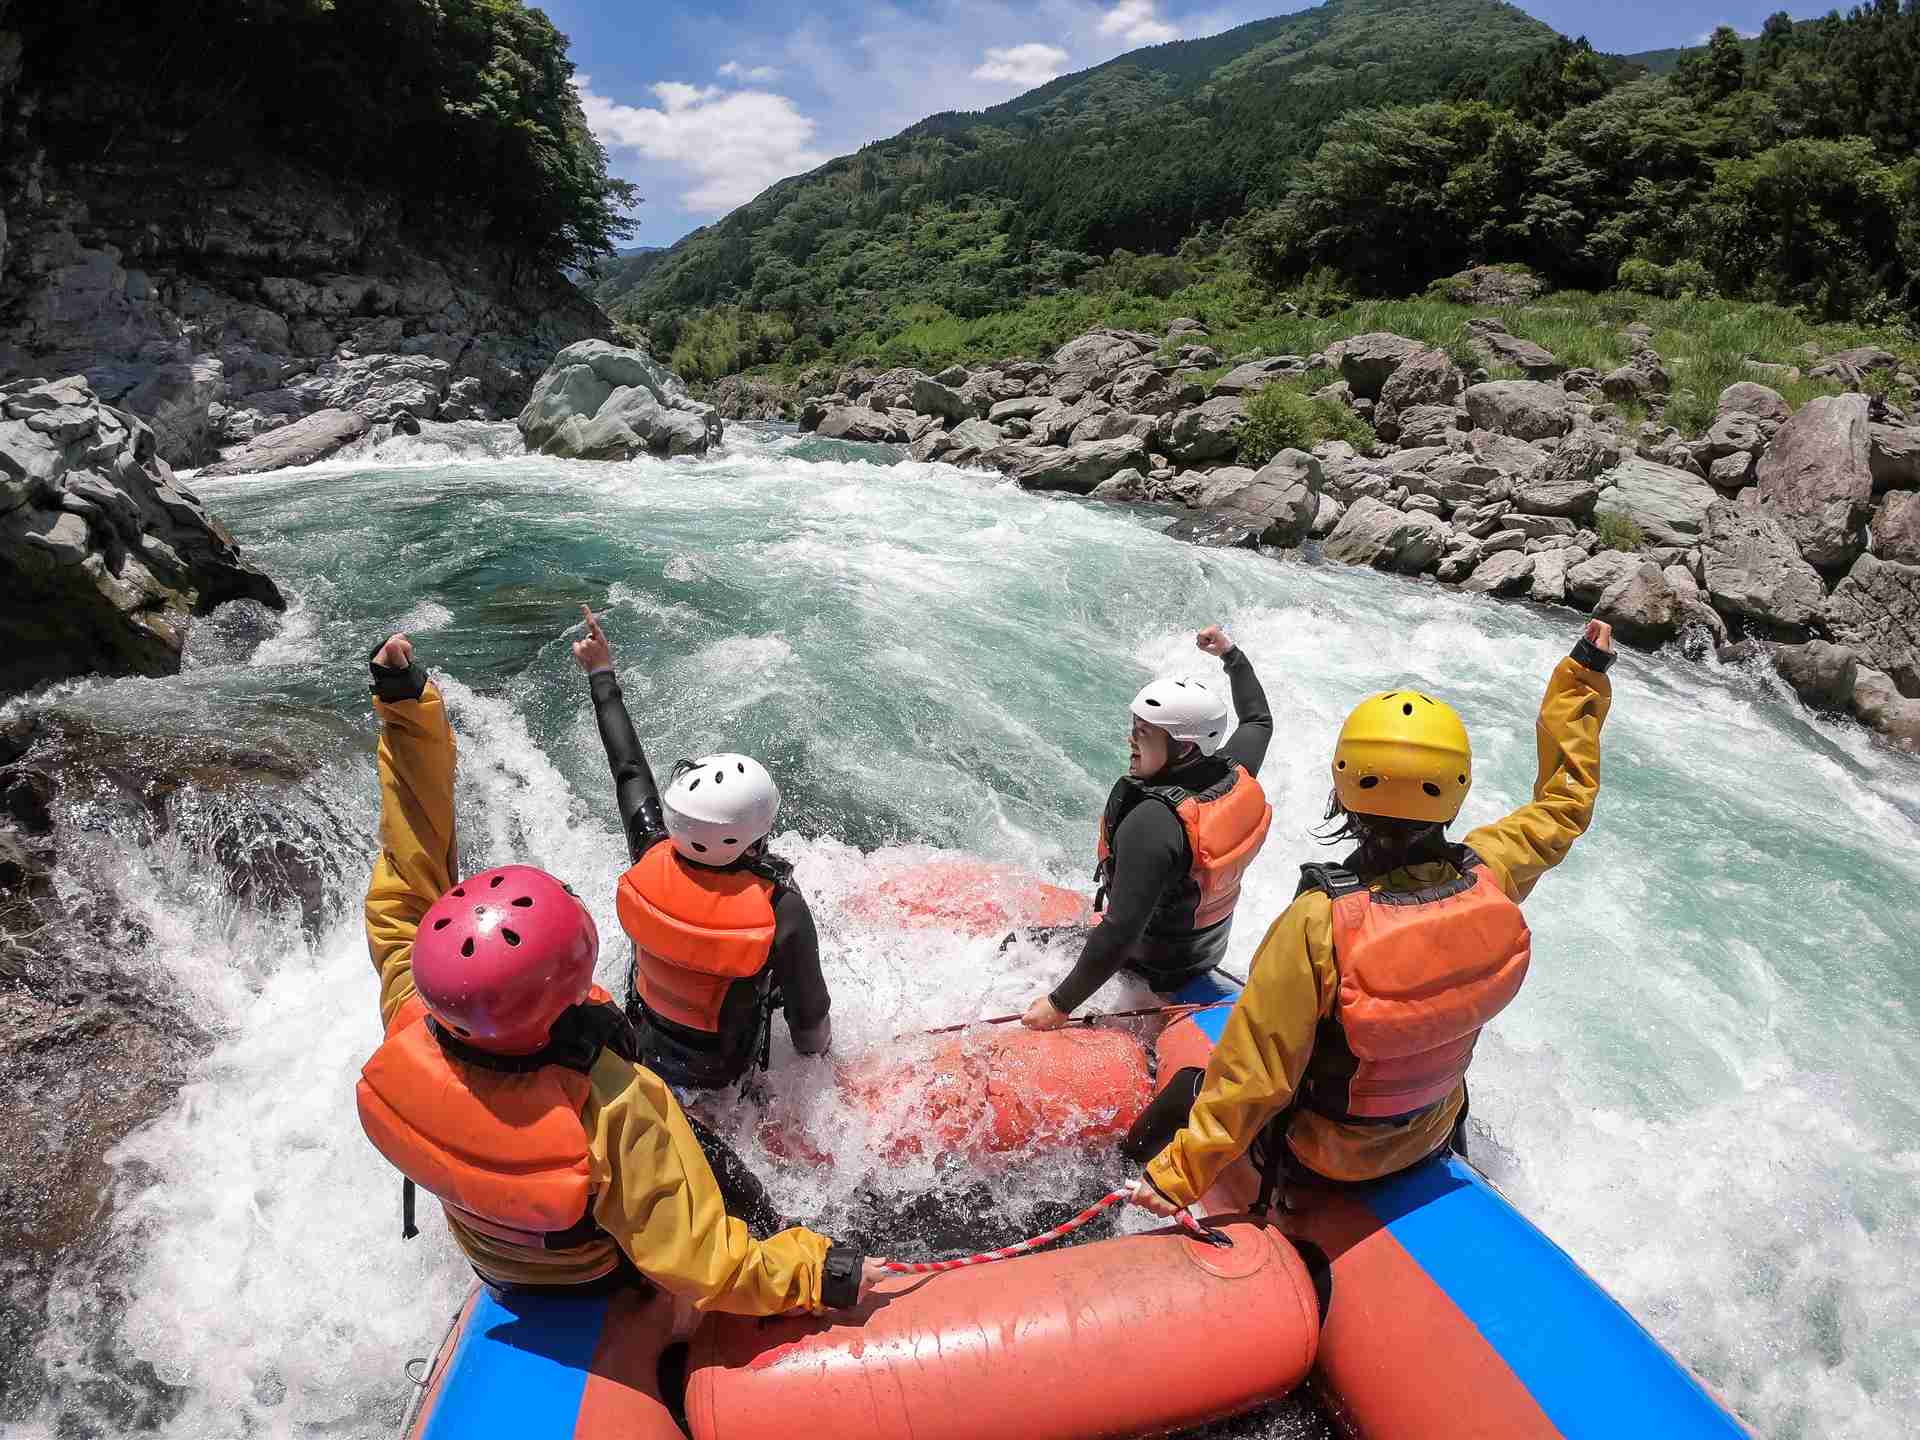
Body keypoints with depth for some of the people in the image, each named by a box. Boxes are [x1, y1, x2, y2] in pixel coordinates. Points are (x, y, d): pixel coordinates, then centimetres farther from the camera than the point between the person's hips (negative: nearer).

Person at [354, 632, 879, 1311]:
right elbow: (703, 1270, -39)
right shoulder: (611, 1111, -48)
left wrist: (405, 708, -24)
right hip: (600, 1282, -3)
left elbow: (408, 880, -24)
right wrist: (820, 1273, -28)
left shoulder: (413, 1024, -35)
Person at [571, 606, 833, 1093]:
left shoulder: (651, 858, -27)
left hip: (646, 1048, 4)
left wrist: (601, 673, 2)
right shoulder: (783, 911, -37)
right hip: (722, 1070, -3)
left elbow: (628, 767, -10)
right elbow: (809, 1016, -21)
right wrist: (816, 1049, 2)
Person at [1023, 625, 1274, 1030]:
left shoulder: (1153, 822, -37)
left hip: (1150, 967, -8)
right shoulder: (1236, 773, -15)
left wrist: (1060, 1004, -28)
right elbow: (1258, 720, 9)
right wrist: (1231, 654, 20)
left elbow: (1121, 934, -37)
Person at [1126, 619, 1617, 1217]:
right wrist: (1586, 677, 8)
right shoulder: (1485, 876, -23)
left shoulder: (1318, 924, -37)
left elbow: (1254, 1074, -30)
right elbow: (1562, 806, -2)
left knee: (1190, 1080, 19)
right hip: (1432, 1136, 5)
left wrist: (1178, 1173, -18)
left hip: (1321, 1159, -4)